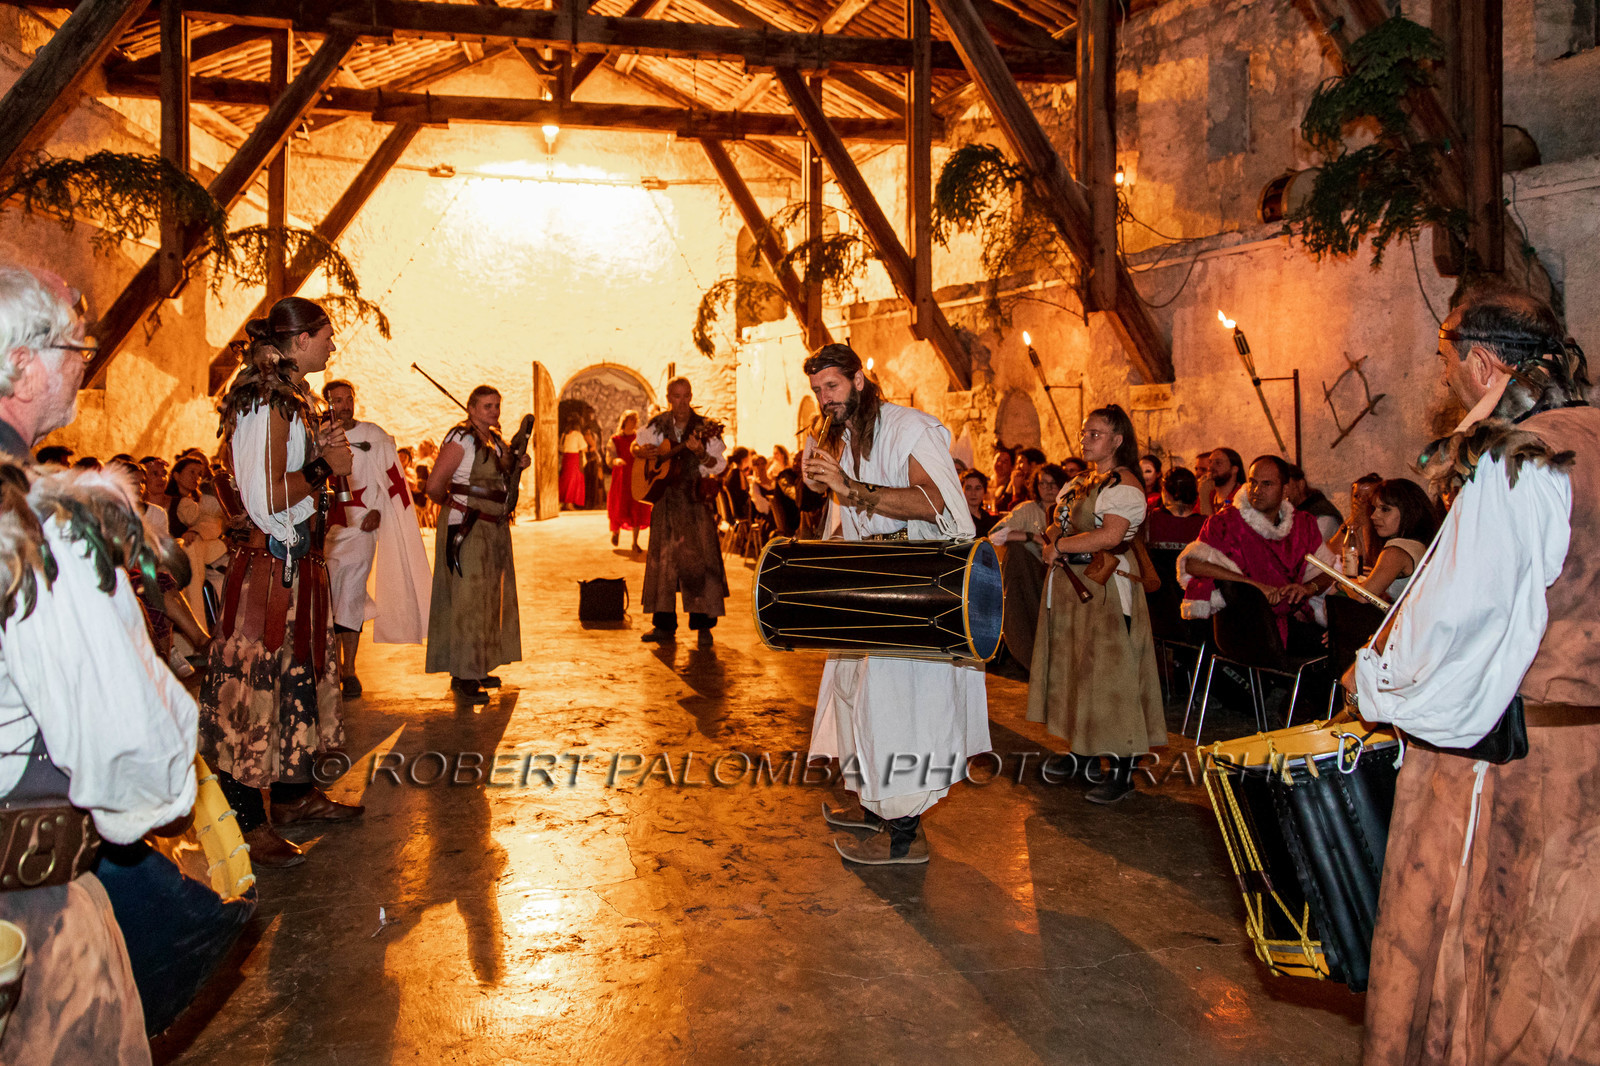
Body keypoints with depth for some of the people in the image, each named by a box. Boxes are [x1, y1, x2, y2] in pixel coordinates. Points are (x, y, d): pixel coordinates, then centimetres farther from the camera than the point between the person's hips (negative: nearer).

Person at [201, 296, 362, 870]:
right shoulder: (266, 401, -17)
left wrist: (324, 447, 9)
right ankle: (248, 823, 3)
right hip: (269, 563, -11)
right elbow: (267, 497, -23)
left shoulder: (292, 398, 15)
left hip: (296, 560, 11)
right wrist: (325, 467, -10)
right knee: (256, 687, -4)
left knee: (300, 673, 17)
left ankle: (294, 793, 30)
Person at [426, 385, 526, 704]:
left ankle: (478, 667, 24)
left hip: (495, 529, 9)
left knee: (489, 597, 13)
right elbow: (434, 486, -17)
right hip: (467, 530, -9)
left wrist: (519, 465, 7)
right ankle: (463, 676, -3)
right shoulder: (461, 439, -13)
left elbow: (504, 483, 25)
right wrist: (452, 504, 1)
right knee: (468, 598, -7)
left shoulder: (498, 442, 12)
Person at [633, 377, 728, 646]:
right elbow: (635, 446, 19)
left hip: (695, 498, -3)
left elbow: (719, 465, -10)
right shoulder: (658, 425, 6)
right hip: (665, 498, 3)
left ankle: (704, 626, -2)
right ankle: (664, 626, 13)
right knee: (662, 559, 5)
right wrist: (642, 451, -3)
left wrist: (700, 452, -27)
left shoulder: (704, 427, -4)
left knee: (700, 558, -9)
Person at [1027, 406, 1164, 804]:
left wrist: (1060, 545, -14)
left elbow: (1110, 535, -24)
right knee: (1076, 666, 12)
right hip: (1072, 586, 9)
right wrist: (1054, 537, -3)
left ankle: (1123, 771, -3)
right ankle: (1086, 750, 23)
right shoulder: (1080, 482, 17)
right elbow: (1056, 526, 21)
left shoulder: (1124, 484, -11)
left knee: (1109, 672, -8)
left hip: (1107, 587, -9)